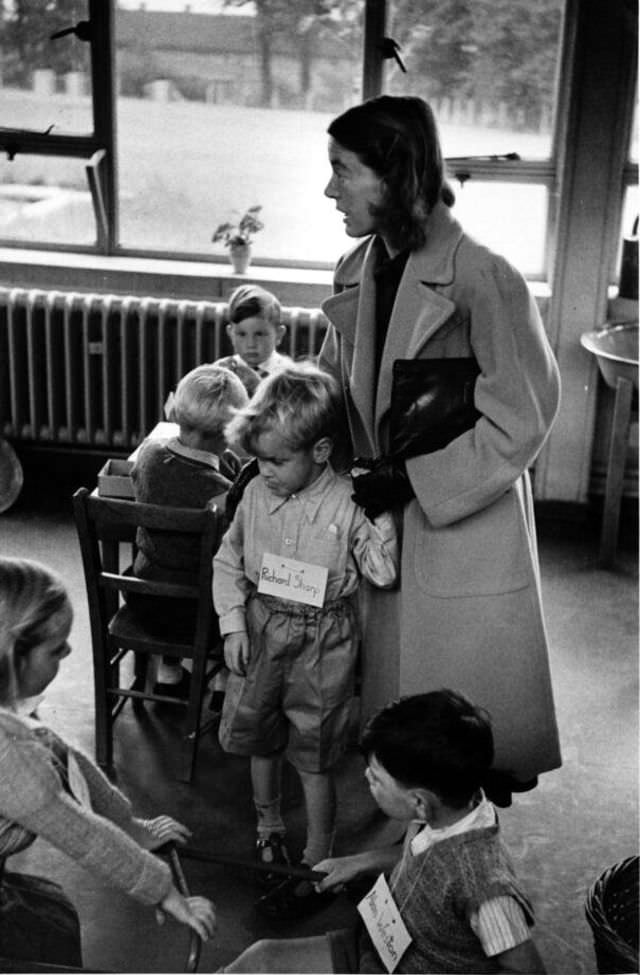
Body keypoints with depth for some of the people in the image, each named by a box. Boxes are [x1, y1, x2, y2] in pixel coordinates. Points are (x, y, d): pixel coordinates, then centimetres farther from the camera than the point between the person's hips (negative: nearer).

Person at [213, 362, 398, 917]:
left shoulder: (347, 506, -18)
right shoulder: (256, 495, -4)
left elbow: (383, 573, -18)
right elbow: (229, 562, 6)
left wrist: (382, 517, -30)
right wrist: (233, 623, 0)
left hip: (321, 644, -5)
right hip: (262, 629, 5)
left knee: (314, 757, 5)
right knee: (259, 736, 20)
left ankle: (317, 864, 21)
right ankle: (269, 822, 46)